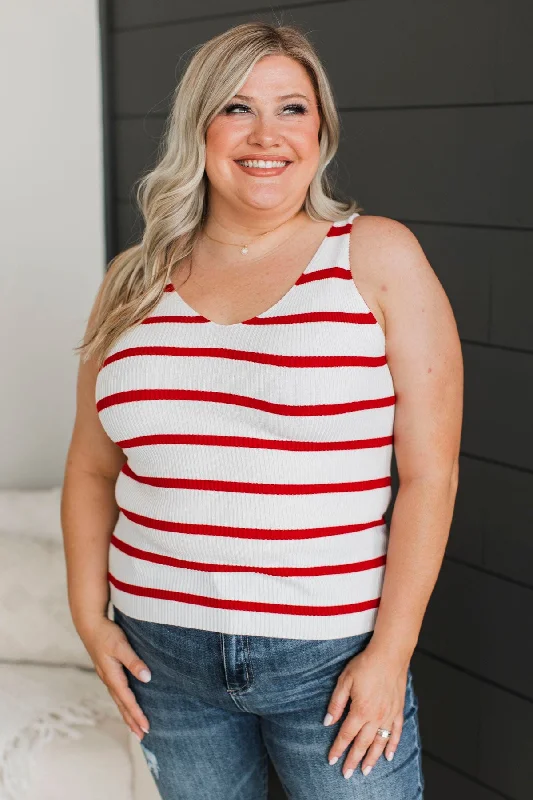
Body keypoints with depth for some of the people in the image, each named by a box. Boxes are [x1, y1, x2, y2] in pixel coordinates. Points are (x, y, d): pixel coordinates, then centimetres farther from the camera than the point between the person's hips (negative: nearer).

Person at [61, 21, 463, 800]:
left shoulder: (378, 257, -6)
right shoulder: (135, 280, 4)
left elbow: (430, 473, -9)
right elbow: (92, 469, 11)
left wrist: (391, 650, -11)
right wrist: (90, 616, 4)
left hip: (330, 659, -3)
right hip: (163, 654, 3)